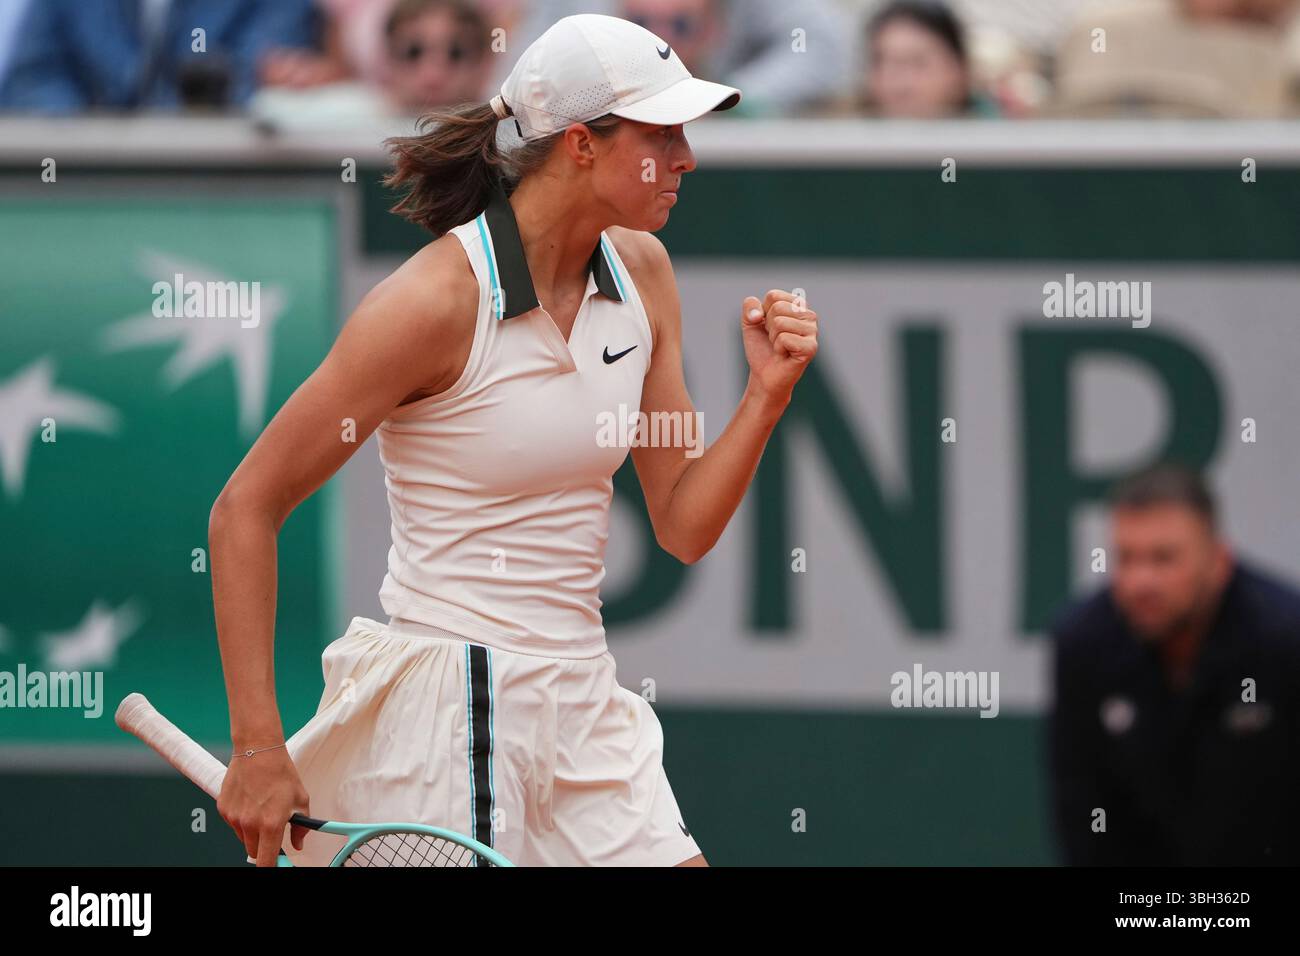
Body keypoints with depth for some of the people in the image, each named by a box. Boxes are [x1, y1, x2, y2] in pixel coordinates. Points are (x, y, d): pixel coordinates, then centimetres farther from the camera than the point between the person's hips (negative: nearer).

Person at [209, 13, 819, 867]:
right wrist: (259, 749, -17)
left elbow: (685, 528, 10)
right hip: (448, 701, -7)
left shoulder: (642, 274, 6)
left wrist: (768, 393, -7)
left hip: (581, 702, 7)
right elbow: (246, 511, -13)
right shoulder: (438, 301, -16)